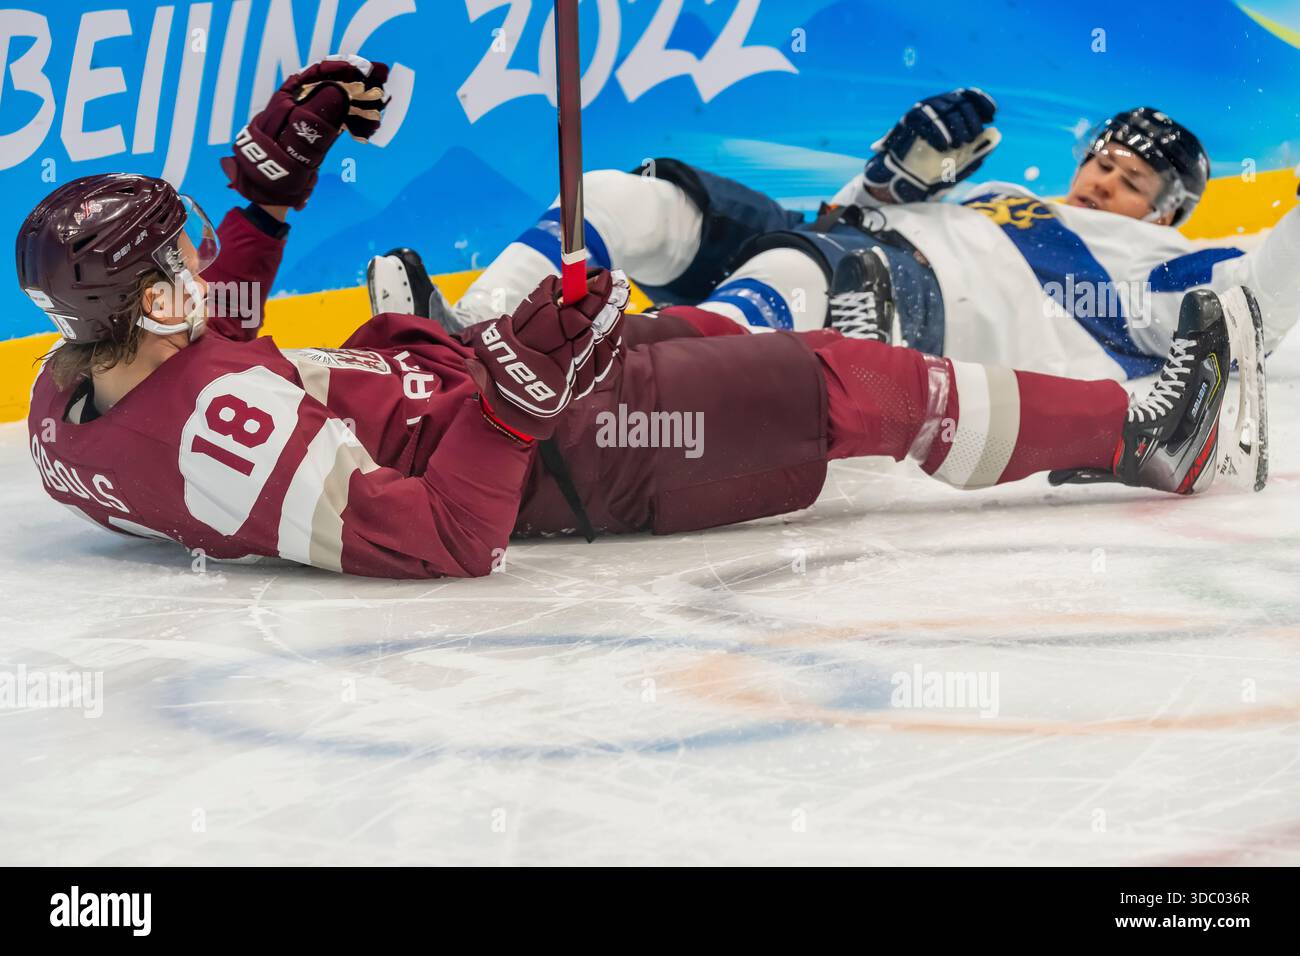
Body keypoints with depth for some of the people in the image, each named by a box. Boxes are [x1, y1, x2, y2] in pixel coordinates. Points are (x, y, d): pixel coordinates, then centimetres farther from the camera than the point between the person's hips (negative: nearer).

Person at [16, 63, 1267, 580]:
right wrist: (514, 383, -36)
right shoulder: (222, 423, -35)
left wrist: (270, 180, 8)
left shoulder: (63, 402, -6)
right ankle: (1138, 436, 13)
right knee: (845, 384, -5)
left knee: (694, 332, 22)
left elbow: (208, 343, 15)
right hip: (537, 461, -10)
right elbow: (444, 544, -33)